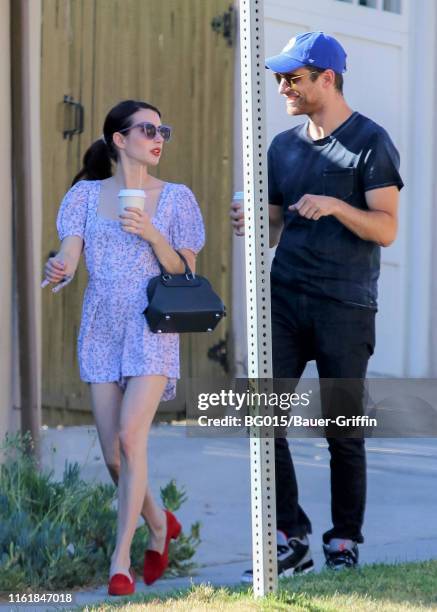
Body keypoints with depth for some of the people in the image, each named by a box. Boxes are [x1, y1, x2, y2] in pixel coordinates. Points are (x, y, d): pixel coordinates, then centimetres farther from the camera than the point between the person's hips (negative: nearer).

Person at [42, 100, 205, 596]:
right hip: (101, 331, 2)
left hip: (152, 330, -2)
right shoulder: (86, 195, 6)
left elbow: (186, 274, 2)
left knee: (131, 437, -19)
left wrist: (152, 235, -15)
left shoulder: (175, 198, 4)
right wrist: (57, 270, -28)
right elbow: (69, 256, -4)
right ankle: (159, 525, 31)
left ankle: (121, 559, -14)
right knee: (112, 455, 4)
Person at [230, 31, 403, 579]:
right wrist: (251, 227, -2)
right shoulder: (283, 146, 14)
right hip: (285, 298, 5)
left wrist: (336, 205, -23)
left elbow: (386, 229, -8)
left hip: (344, 306, -5)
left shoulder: (369, 143, -3)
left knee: (343, 430, 1)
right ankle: (289, 540, 1)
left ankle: (344, 544, 13)